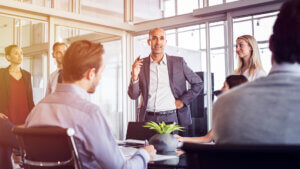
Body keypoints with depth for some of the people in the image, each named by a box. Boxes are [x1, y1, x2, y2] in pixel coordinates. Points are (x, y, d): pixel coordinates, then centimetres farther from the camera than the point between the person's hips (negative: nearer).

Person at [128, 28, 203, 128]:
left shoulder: (178, 62, 4)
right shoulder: (141, 64, 5)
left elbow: (198, 83, 10)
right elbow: (133, 96, 5)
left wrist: (183, 101, 0)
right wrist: (135, 76, -11)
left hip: (171, 117, 0)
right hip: (148, 118, 1)